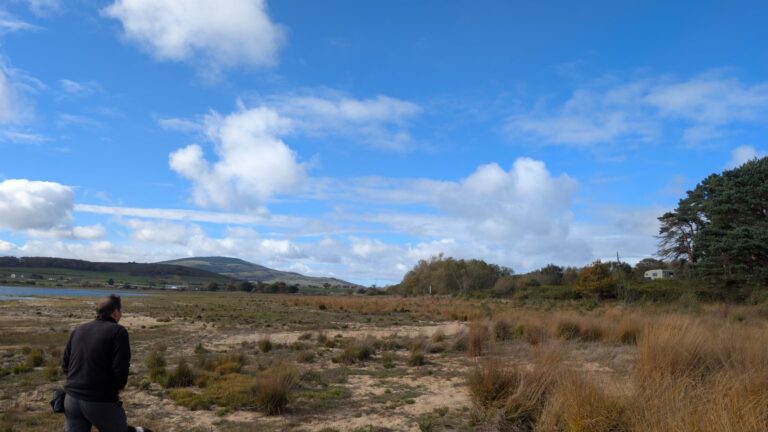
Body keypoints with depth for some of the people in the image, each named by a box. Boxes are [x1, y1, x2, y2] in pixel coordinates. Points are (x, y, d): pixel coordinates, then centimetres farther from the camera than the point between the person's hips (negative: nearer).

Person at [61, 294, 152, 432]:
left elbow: (65, 365, 14)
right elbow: (120, 370, -15)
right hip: (101, 401, -7)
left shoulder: (78, 330, 11)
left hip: (72, 398, 7)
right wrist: (117, 387, 5)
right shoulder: (118, 331, -9)